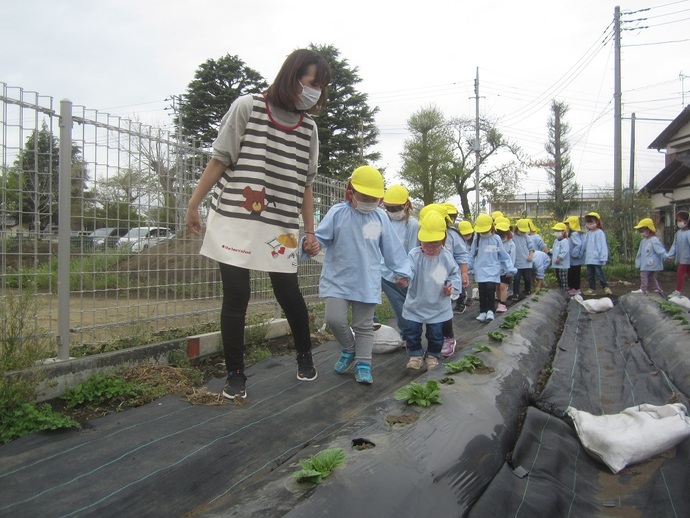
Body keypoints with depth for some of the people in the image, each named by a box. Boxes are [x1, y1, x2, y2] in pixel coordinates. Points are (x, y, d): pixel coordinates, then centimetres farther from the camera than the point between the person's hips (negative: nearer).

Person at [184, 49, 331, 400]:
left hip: (281, 227, 3)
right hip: (233, 220, -2)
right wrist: (193, 205, 1)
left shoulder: (309, 127, 9)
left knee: (288, 292, 3)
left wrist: (310, 230, 9)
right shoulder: (248, 107, -1)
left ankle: (304, 355, 29)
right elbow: (219, 160, 1)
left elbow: (305, 184, 12)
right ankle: (235, 374, 15)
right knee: (235, 296, -1)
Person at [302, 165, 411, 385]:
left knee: (364, 325, 8)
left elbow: (392, 248, 7)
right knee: (334, 318, -10)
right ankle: (348, 350, 18)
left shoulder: (381, 218, 0)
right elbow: (320, 236, -8)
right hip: (338, 279, -1)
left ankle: (363, 364, 20)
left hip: (367, 282, 1)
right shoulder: (337, 212, -6)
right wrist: (310, 245, -31)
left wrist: (400, 271, 11)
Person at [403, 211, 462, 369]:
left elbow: (455, 274, 4)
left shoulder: (446, 257, -7)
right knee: (413, 332, 8)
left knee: (435, 334, 10)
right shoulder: (414, 255, -14)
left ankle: (433, 356, 33)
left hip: (438, 307, 1)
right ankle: (415, 354, 30)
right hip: (415, 305, 0)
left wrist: (453, 286, -14)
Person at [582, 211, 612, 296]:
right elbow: (584, 245, 16)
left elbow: (603, 246, -11)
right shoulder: (588, 234, 10)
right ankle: (592, 288, 19)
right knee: (590, 274, 11)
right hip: (588, 259, 7)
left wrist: (603, 258, -15)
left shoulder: (600, 233, -8)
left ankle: (606, 287, 9)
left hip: (597, 259, -7)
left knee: (599, 274, -4)